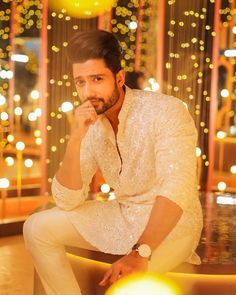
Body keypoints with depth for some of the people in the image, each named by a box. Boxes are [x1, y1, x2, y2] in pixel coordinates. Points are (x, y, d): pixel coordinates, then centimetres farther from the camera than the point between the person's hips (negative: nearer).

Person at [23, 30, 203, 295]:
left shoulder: (166, 111, -21)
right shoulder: (90, 124, -3)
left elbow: (177, 189, -31)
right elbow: (67, 201, -7)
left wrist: (140, 253, -40)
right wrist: (76, 138, -20)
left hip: (173, 222, -6)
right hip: (121, 214, 6)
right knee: (37, 228, -1)